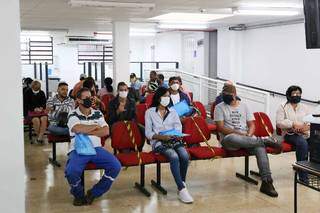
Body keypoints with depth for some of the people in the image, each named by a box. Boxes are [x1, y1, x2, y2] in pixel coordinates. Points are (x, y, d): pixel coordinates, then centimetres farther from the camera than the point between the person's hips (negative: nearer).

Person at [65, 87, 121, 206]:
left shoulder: (97, 113, 14)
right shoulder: (73, 115, 3)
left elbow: (106, 131, 1)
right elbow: (78, 129, -18)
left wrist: (87, 132, -8)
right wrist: (96, 126, -4)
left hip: (96, 148, 4)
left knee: (116, 166, -19)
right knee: (71, 172, -33)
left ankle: (94, 193, 0)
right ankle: (79, 194, 2)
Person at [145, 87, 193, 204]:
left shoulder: (173, 112, 21)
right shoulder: (150, 112, 9)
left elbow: (179, 129, 10)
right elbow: (148, 133, 1)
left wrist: (175, 136, -14)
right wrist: (161, 136, -16)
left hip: (174, 140, 3)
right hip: (159, 142, -3)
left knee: (185, 156, -30)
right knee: (174, 157, -34)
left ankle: (182, 184, -12)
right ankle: (181, 189, -30)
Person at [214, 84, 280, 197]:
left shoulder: (243, 106, 19)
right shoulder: (220, 107, 7)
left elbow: (252, 125, 14)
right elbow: (220, 128, -4)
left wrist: (249, 135, -9)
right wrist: (239, 133, -15)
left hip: (247, 138, 3)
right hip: (229, 139, -3)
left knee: (260, 147, -32)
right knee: (234, 138, -43)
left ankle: (266, 182, -34)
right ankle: (264, 139, -27)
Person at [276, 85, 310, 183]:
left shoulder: (304, 107, 20)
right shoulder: (283, 107, 7)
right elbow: (279, 123, -5)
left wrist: (307, 126, -14)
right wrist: (293, 124, -16)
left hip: (304, 134, 4)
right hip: (290, 134, -4)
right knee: (302, 142, -35)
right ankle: (303, 176, -29)